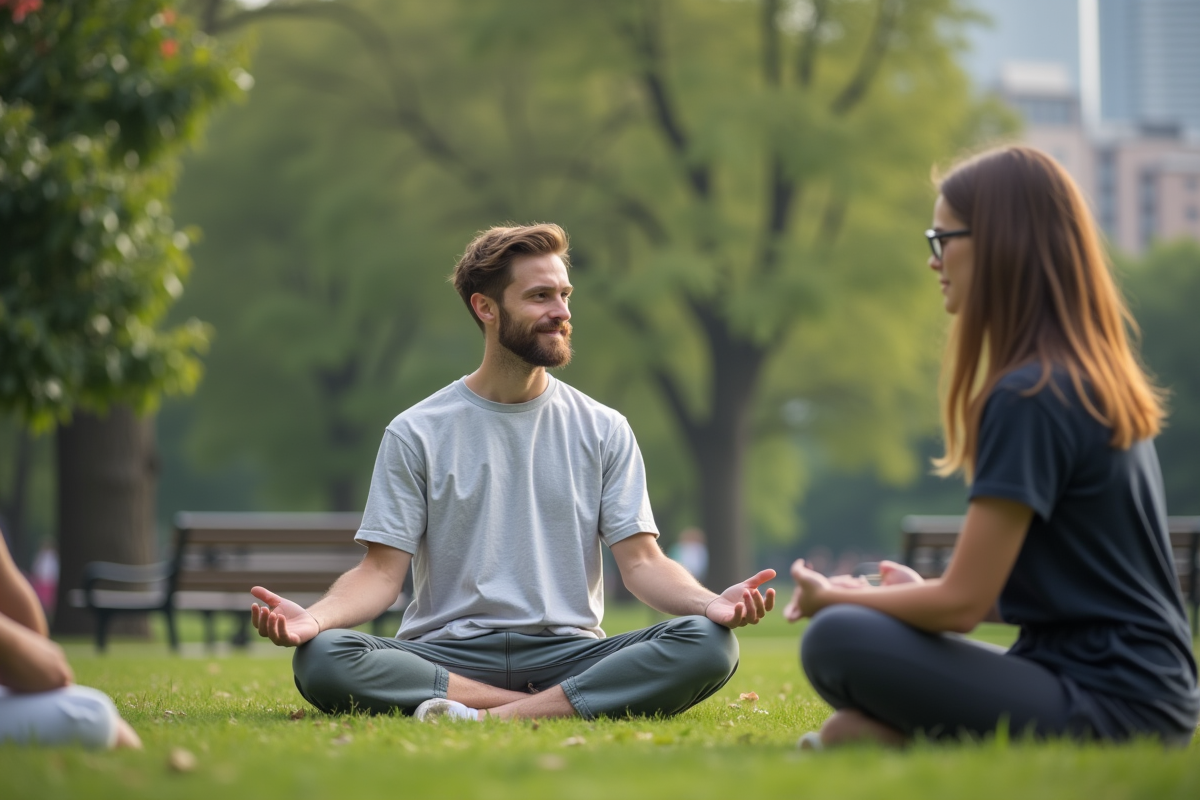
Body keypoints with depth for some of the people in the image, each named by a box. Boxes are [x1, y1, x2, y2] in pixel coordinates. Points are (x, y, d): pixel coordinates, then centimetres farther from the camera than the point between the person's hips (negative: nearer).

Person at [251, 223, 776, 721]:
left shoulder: (603, 430, 11)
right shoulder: (416, 433, 7)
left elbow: (641, 561, 5)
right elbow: (383, 570, 2)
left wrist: (710, 603, -18)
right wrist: (313, 616, -20)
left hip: (566, 651, 1)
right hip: (446, 656, -1)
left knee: (709, 644, -27)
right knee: (321, 659, -32)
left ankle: (490, 718, -30)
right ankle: (558, 708, -24)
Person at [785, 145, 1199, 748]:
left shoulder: (1028, 397, -16)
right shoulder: (1098, 380, 12)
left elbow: (963, 603, -14)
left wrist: (836, 598, 2)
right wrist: (920, 591, 22)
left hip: (1107, 707, -10)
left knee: (838, 642, -21)